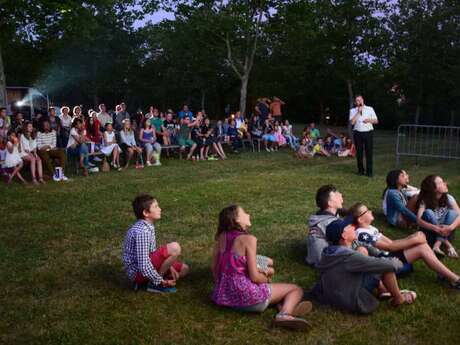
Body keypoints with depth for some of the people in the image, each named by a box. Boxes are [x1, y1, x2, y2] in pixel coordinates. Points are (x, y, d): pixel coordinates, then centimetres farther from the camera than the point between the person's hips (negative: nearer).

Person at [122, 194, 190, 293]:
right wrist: (161, 281, -17)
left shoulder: (147, 226, 5)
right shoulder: (142, 231, -25)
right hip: (138, 271, -10)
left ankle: (144, 281, 9)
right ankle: (154, 284, -8)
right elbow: (144, 266, -27)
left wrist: (169, 267, 4)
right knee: (175, 248, -25)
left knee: (184, 269, 15)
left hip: (146, 265, 10)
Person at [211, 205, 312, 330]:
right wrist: (267, 279, 5)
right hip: (246, 296, -7)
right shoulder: (248, 239, -15)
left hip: (222, 295, 7)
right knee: (296, 289, 6)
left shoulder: (221, 237, 4)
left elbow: (213, 266, 8)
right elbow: (254, 277, -16)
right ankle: (284, 314, -24)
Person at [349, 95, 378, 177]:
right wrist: (358, 112, -11)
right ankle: (360, 170, 17)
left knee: (369, 153, -1)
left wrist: (369, 120, -9)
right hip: (358, 133, 0)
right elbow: (352, 122, -9)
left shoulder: (370, 109, 8)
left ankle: (369, 171, 5)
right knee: (359, 153, 4)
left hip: (368, 132, 0)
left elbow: (376, 121, 11)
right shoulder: (353, 110, 6)